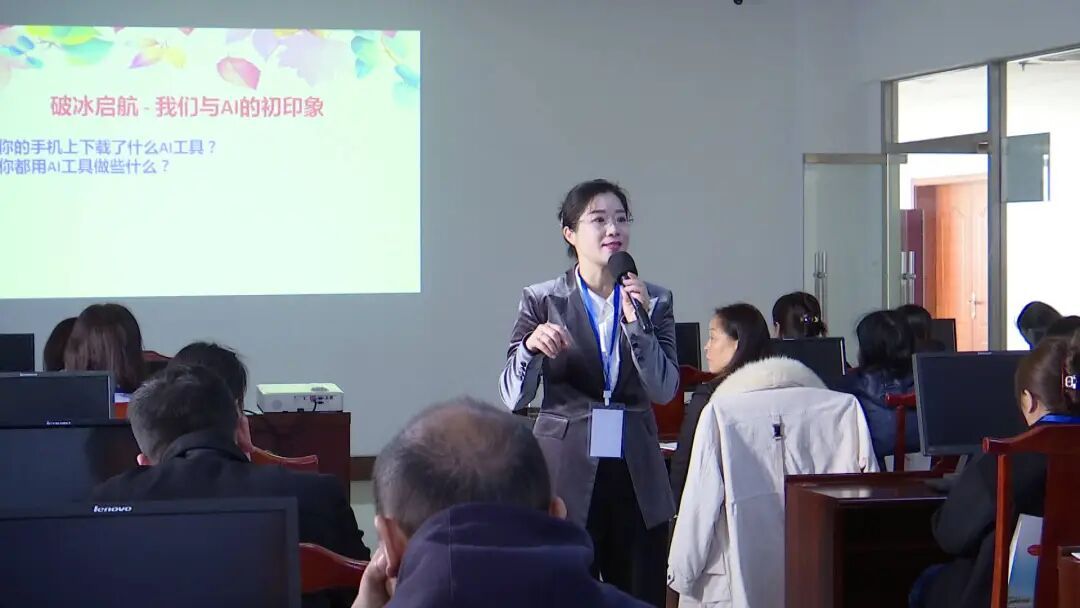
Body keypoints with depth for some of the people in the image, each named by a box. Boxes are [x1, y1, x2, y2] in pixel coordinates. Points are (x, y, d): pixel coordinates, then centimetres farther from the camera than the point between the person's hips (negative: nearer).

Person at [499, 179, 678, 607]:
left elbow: (664, 391, -3)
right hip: (566, 475, -2)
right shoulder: (542, 301, 1)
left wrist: (638, 323, -15)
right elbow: (513, 398, -5)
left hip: (638, 476, 2)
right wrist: (530, 347, -23)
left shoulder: (655, 300, 7)